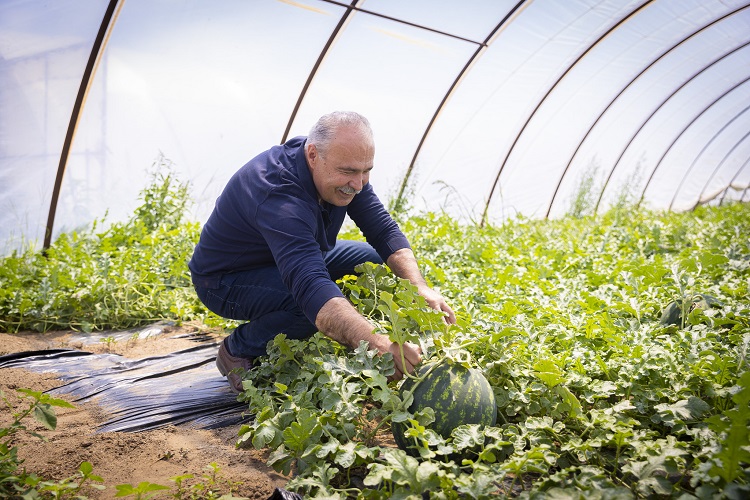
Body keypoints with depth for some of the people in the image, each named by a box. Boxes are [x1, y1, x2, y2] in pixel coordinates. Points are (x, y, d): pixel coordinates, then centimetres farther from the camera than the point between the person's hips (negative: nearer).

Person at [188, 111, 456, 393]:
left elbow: (384, 231, -12)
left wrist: (420, 288, -29)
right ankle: (237, 350, -6)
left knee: (374, 258, -2)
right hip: (224, 280, -8)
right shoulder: (278, 195, -40)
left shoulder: (345, 172, -14)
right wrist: (380, 345, -64)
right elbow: (311, 287, -52)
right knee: (312, 303, -35)